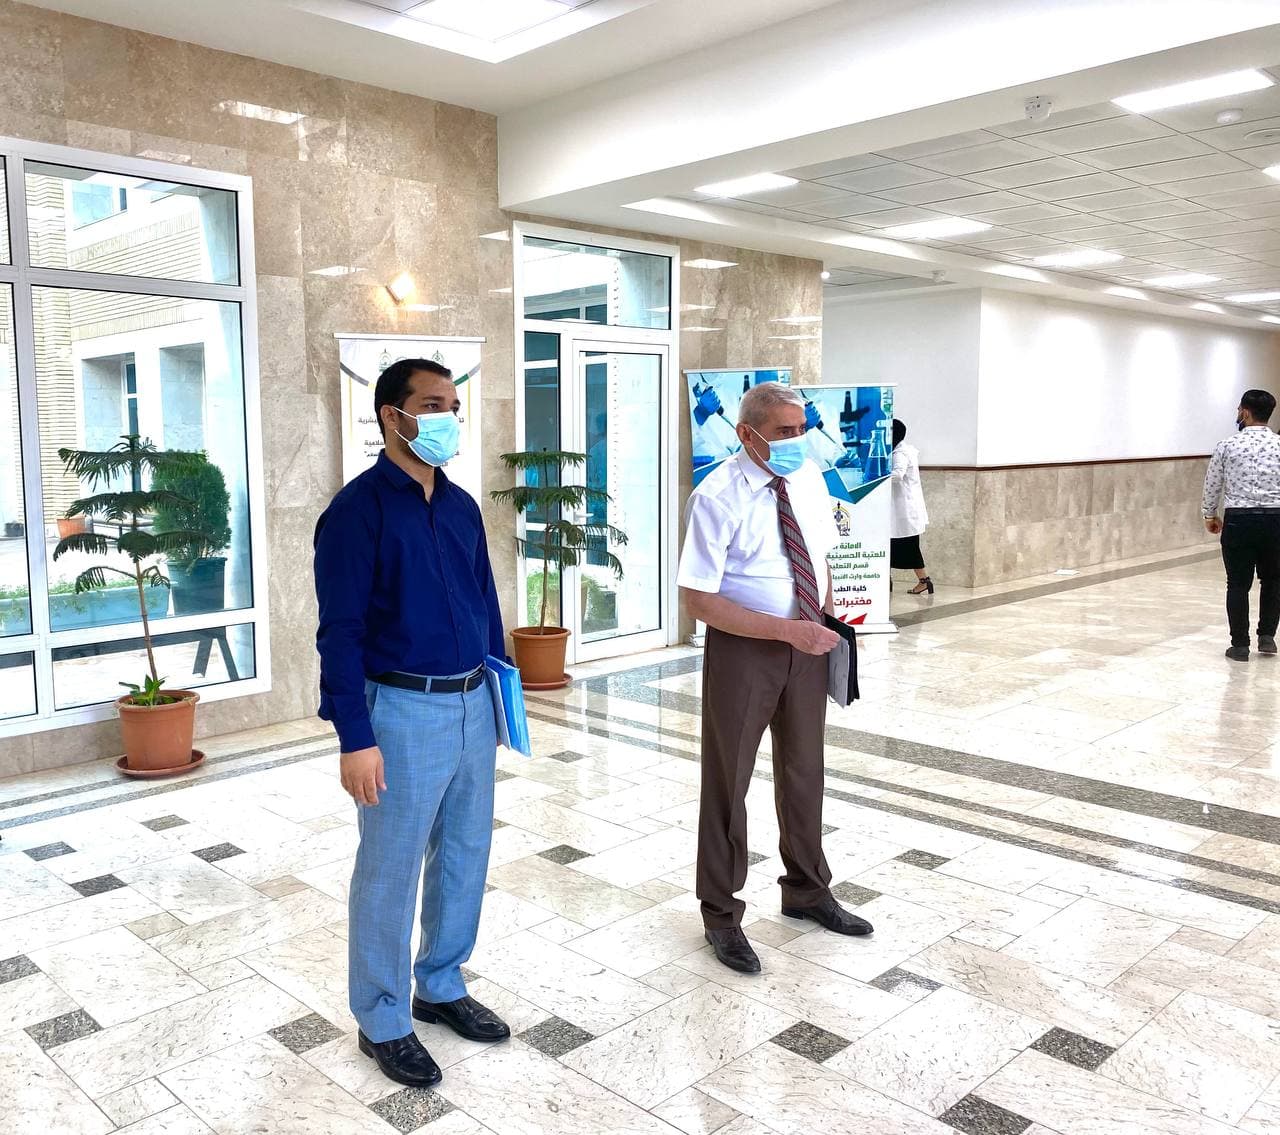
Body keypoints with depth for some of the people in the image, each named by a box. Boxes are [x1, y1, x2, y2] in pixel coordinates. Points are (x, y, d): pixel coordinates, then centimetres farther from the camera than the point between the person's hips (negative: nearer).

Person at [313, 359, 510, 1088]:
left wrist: (500, 690, 15)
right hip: (404, 710, -7)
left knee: (466, 854, 17)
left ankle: (441, 987, 37)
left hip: (473, 704, 7)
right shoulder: (359, 509, -13)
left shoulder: (462, 506, 8)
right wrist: (356, 737, -18)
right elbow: (341, 631, -15)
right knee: (391, 870, 7)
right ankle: (383, 1021, 25)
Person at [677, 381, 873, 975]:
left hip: (806, 643, 6)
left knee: (804, 770, 20)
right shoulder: (717, 498, -20)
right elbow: (698, 598, -22)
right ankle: (721, 914, 26)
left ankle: (806, 892, 41)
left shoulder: (810, 479, 0)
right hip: (743, 647, -6)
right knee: (728, 781, 7)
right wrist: (788, 630, -27)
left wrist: (826, 624, 1)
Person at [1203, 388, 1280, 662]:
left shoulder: (1228, 446, -4)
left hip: (1238, 519, -1)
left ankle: (1240, 645, 8)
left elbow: (1212, 484, 4)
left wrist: (1210, 514, 19)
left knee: (1238, 584, 6)